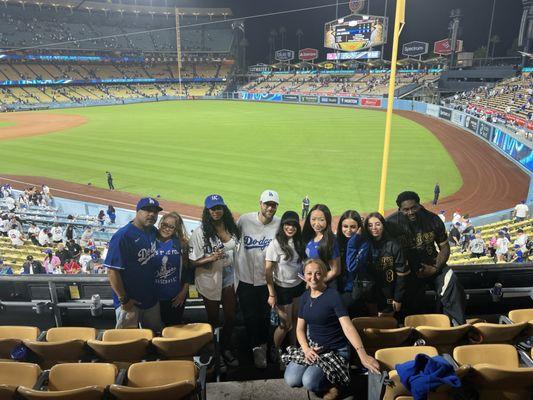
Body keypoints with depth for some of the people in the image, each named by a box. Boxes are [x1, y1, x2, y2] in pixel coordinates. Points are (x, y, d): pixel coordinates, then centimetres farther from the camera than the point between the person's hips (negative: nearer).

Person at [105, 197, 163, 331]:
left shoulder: (154, 232, 1)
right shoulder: (123, 236, -20)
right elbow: (112, 271, -20)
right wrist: (123, 299, -17)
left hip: (152, 298, 7)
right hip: (130, 301, -6)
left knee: (155, 334, 20)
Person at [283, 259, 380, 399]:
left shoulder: (333, 295, -18)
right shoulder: (305, 297, 2)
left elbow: (348, 327, -27)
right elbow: (300, 328, 6)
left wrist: (363, 355, -41)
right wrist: (306, 349, -13)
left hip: (335, 350, -6)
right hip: (312, 347, 6)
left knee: (309, 382, -25)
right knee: (291, 380, -11)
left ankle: (334, 382, 5)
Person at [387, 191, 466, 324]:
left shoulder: (433, 219, -4)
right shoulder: (392, 223, -11)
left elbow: (444, 247, 3)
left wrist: (436, 268, -12)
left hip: (431, 264, 2)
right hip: (407, 268, -2)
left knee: (451, 282, -22)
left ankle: (458, 324, -10)